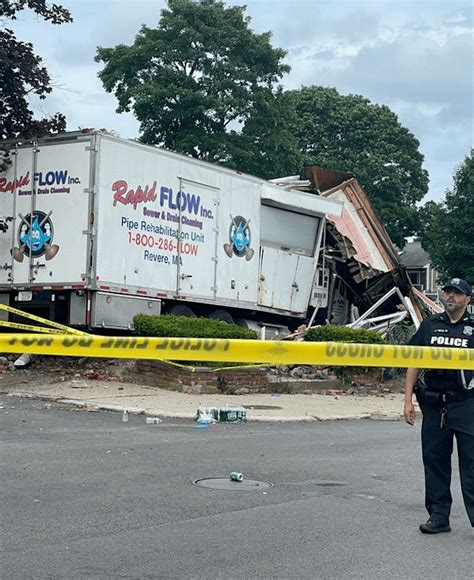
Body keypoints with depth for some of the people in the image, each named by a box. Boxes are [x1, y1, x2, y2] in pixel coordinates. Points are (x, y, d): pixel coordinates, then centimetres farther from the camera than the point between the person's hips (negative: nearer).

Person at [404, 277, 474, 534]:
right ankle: (438, 516, 18)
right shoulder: (430, 325, 11)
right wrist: (408, 400, 5)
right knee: (435, 461, 8)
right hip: (433, 405, 3)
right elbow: (414, 363, 11)